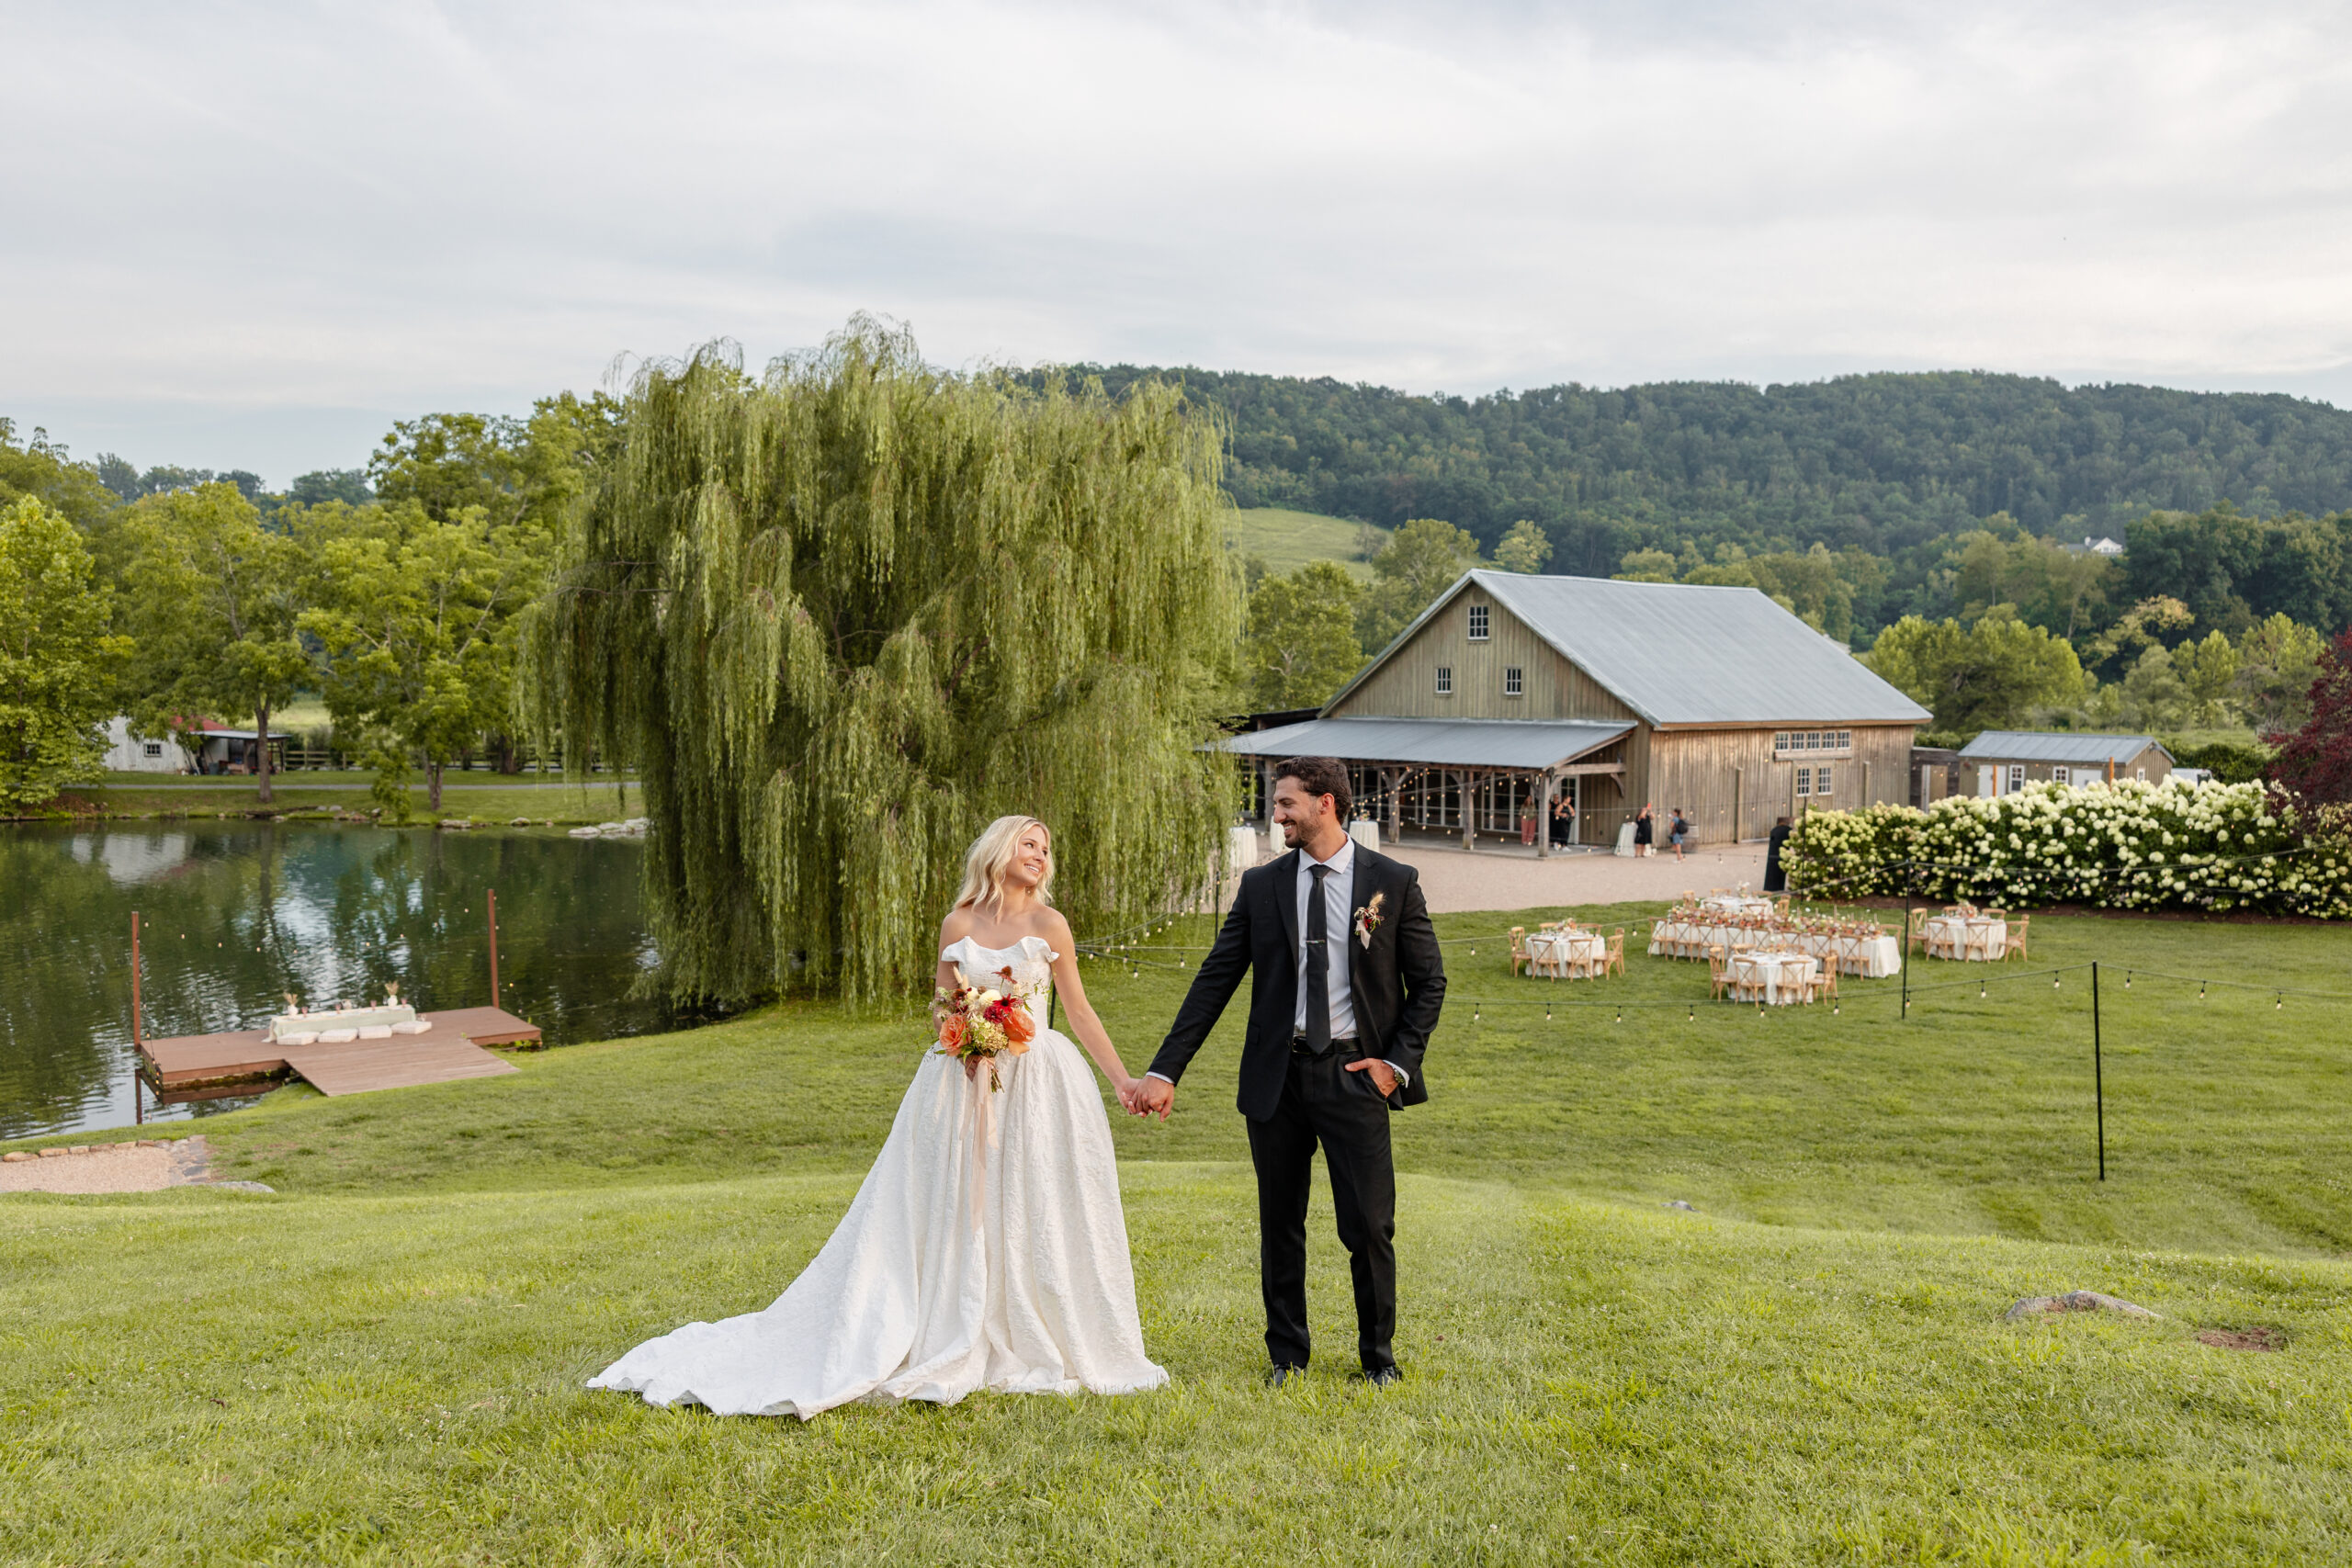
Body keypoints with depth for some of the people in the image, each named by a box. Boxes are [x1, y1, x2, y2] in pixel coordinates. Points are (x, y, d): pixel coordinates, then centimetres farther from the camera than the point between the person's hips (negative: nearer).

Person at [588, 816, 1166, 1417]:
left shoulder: (1049, 924, 1)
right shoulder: (958, 925, 3)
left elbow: (1080, 1012, 2)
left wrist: (1122, 1080, -2)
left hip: (1039, 1085, 0)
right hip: (967, 1082, 0)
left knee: (1036, 1219, 4)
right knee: (953, 1217, 3)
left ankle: (1045, 1350, 18)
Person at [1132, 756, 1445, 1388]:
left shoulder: (1394, 882, -1)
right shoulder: (1261, 886, 4)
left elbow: (1428, 981, 5)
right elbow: (1215, 981, 2)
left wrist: (1399, 1061, -5)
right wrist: (1165, 1071, -4)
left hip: (1354, 1073, -2)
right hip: (1277, 1075, 2)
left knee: (1370, 1227, 1)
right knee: (1280, 1227, 10)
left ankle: (1378, 1355, 21)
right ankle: (1286, 1354, 27)